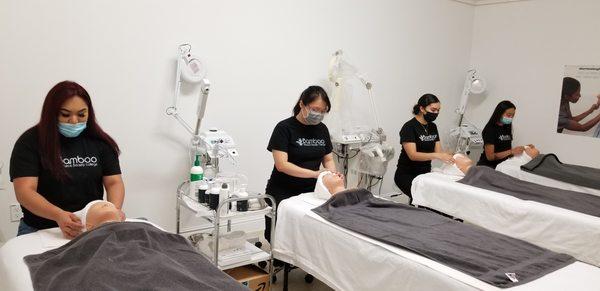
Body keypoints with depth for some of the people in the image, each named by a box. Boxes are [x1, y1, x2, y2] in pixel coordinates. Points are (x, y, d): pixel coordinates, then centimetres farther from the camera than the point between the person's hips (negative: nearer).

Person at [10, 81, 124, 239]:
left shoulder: (100, 142, 7)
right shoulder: (30, 142, -2)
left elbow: (114, 182, 4)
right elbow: (24, 191, -10)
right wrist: (58, 215, -28)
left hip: (93, 230, 1)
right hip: (40, 231, -1)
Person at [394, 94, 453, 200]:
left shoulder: (433, 127, 10)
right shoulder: (409, 127, -13)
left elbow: (438, 151, 4)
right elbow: (412, 155, -23)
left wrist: (447, 156, -18)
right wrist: (437, 156, -35)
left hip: (425, 173, 7)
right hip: (406, 175, -6)